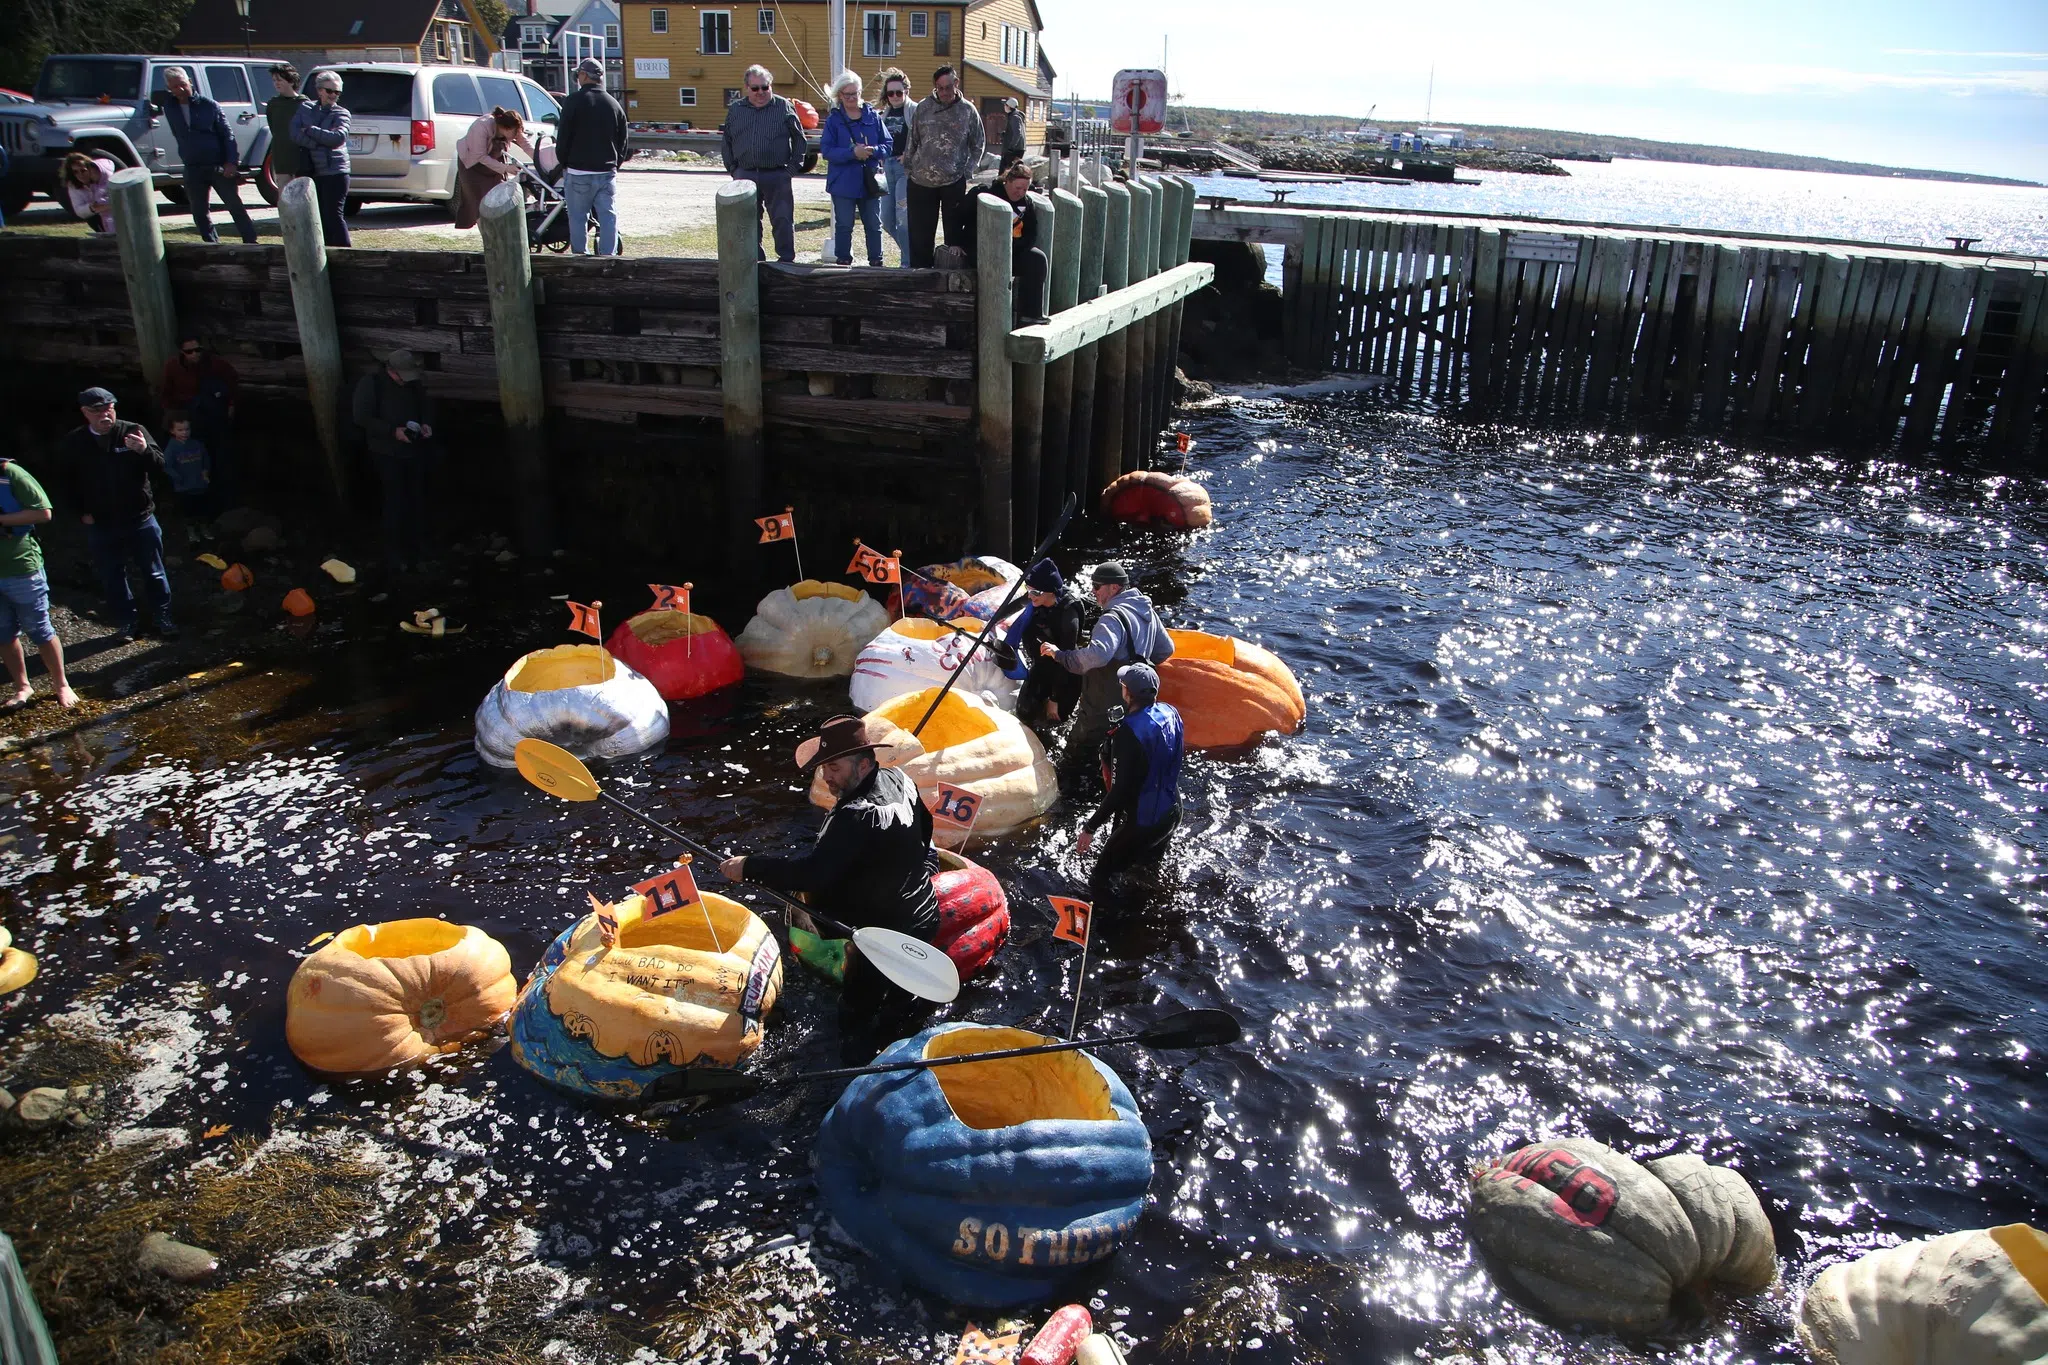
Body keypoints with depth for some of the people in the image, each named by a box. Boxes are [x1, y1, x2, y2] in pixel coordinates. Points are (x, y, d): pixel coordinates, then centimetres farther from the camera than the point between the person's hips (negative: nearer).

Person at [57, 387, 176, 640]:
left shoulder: (134, 431, -8)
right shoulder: (74, 444, -2)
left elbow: (159, 466, -14)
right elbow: (68, 483, 10)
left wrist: (144, 450, -34)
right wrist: (82, 512, 2)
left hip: (141, 519, -2)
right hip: (100, 525, 2)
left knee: (154, 572, 10)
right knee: (112, 577, 10)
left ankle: (163, 619, 23)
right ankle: (128, 622, 23)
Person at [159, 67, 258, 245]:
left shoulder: (209, 105, -3)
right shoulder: (169, 107, 7)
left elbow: (227, 134, -5)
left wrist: (231, 162, -13)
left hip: (219, 167, -4)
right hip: (193, 170, 4)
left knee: (236, 207, -3)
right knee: (200, 213, 6)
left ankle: (251, 244, 1)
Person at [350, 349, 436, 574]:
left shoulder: (414, 382, 1)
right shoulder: (371, 383, -14)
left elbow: (427, 404, 15)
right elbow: (361, 417, -17)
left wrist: (426, 424, -7)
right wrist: (392, 431, -26)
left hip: (415, 450, 5)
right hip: (388, 453, -5)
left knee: (417, 499, 14)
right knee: (396, 503, -7)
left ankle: (418, 545, 30)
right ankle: (396, 554, 2)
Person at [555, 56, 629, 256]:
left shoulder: (574, 101, -6)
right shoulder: (614, 104, 8)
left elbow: (563, 137, -5)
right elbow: (623, 141, 12)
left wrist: (564, 163, 8)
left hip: (578, 172, -4)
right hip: (607, 172, 4)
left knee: (578, 217, 3)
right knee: (608, 216, 3)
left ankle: (579, 256, 4)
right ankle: (608, 256, 0)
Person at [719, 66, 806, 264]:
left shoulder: (785, 107, 2)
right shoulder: (735, 109, 10)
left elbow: (799, 139, 5)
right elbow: (726, 142, 18)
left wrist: (793, 167, -2)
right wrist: (732, 169, 9)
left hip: (777, 175, -3)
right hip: (745, 175, 3)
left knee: (783, 220, -2)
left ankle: (786, 260, 7)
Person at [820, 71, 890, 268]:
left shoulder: (872, 116, 6)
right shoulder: (834, 119, 0)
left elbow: (887, 145, 5)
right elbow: (826, 150, -8)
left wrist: (872, 150, -16)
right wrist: (852, 152, -20)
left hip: (870, 182, 2)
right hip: (843, 183, -2)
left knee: (874, 225, 7)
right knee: (844, 226, 4)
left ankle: (876, 262, 17)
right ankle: (843, 262, 13)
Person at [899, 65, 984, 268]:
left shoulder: (968, 111, 1)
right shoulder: (923, 108, 3)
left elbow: (979, 144, 7)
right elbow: (912, 141, 10)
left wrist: (968, 170, -1)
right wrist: (909, 167, 6)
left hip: (955, 182, -1)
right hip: (921, 182, 1)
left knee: (954, 232, 3)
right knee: (920, 234, 5)